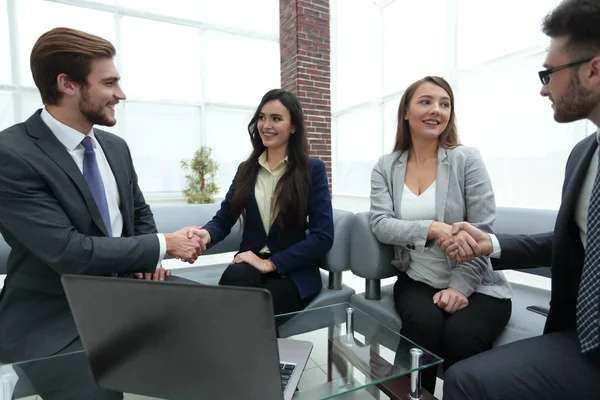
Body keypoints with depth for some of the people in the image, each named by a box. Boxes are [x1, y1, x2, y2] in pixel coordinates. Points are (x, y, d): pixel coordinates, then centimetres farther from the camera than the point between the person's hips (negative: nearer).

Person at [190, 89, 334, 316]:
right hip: (250, 268, 3)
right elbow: (223, 219, 5)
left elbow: (323, 237, -8)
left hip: (294, 274, -2)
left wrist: (270, 263, -16)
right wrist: (206, 234, -19)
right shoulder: (246, 169, 11)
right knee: (235, 276, -31)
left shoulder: (313, 169, -1)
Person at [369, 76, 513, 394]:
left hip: (474, 285, 0)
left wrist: (460, 287, -16)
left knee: (460, 336, -28)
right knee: (424, 323, -29)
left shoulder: (467, 159, -4)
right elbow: (381, 225, -11)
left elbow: (482, 233, -7)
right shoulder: (386, 167, 1)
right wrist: (434, 229, -26)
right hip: (416, 280, 1)